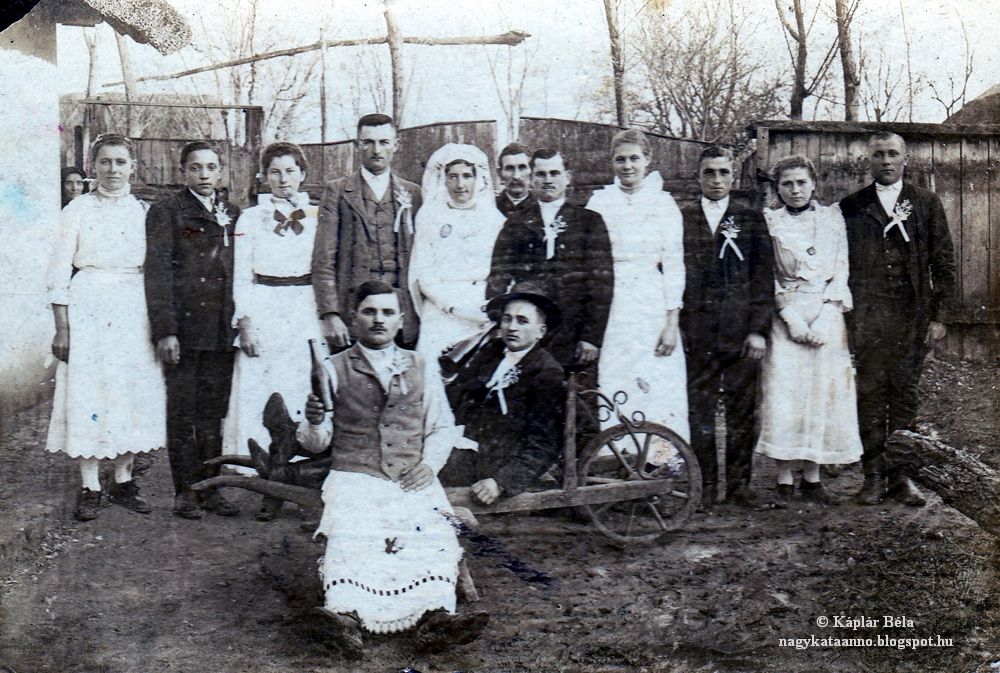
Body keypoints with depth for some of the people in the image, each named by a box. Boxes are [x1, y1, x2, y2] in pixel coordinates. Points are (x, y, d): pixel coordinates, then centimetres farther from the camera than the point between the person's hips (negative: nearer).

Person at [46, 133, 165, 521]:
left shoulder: (144, 211, 9)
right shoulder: (77, 210, 2)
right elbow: (59, 272, 0)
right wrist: (62, 327, -6)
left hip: (134, 310, 2)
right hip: (88, 308, -2)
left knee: (133, 392, 4)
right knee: (87, 392, -2)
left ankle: (122, 482, 17)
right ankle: (90, 488, 8)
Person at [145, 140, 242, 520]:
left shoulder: (233, 215, 15)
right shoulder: (166, 213, 2)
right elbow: (157, 272, -5)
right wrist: (164, 330, -13)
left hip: (222, 331, 4)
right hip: (183, 328, -4)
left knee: (214, 411, 8)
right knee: (182, 412, 2)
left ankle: (210, 487, 16)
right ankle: (186, 490, 11)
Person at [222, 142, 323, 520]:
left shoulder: (318, 217, 9)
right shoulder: (250, 219, 9)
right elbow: (241, 278, 7)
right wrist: (245, 323, -4)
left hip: (307, 312, 0)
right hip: (262, 312, 0)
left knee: (304, 395, -3)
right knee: (259, 393, -5)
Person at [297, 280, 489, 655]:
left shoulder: (422, 369, 19)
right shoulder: (335, 369, 13)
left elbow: (443, 428, 18)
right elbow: (316, 444, 10)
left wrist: (429, 463, -3)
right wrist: (313, 423, -14)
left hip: (412, 480, 2)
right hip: (354, 476, -1)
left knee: (434, 534, -28)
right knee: (349, 533, -32)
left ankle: (434, 616, -43)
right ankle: (346, 615, -47)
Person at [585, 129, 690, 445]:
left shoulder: (663, 203, 4)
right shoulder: (599, 201, 9)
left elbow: (674, 264, 0)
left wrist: (672, 321, -7)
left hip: (651, 309, -1)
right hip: (609, 309, 2)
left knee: (657, 392, -4)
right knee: (609, 394, 0)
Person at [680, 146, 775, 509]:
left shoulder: (751, 221, 10)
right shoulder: (681, 219, 8)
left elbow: (763, 278, 5)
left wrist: (758, 329, -4)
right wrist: (674, 325, -1)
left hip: (741, 332, 0)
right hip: (696, 332, 0)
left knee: (742, 408, 4)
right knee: (699, 409, 2)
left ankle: (739, 483, 14)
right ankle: (705, 485, 12)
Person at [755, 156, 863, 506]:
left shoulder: (833, 218, 9)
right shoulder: (769, 222, 5)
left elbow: (841, 270, 4)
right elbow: (766, 277, 0)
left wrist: (824, 317, -8)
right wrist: (791, 316, -11)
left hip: (827, 315, 2)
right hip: (785, 316, -1)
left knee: (823, 391, 0)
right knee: (783, 394, -7)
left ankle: (812, 476, 10)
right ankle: (784, 480, 1)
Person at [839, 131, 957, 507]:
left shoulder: (927, 204, 10)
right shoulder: (850, 207, 9)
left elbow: (943, 262, 8)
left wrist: (938, 315, 1)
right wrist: (843, 314, 1)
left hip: (913, 316, 1)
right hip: (866, 316, 0)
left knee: (906, 394, 3)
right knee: (869, 394, -2)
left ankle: (901, 476, 10)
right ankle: (874, 475, 5)